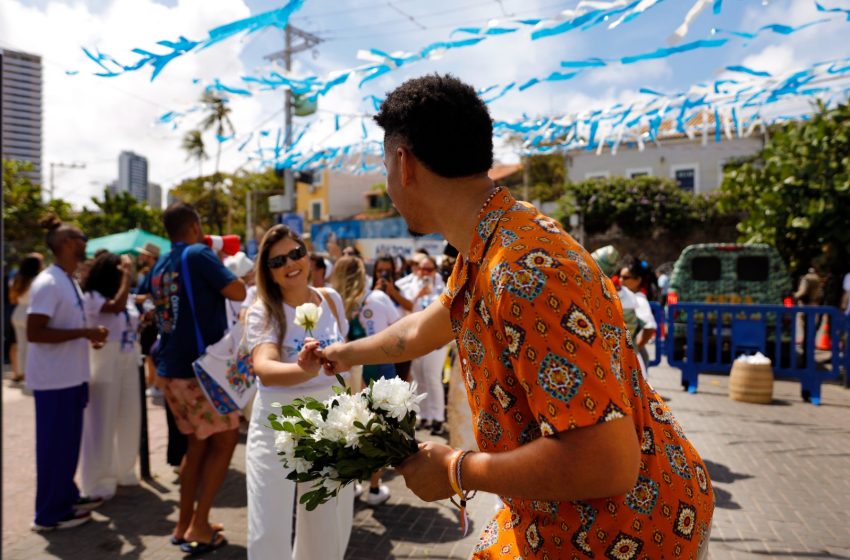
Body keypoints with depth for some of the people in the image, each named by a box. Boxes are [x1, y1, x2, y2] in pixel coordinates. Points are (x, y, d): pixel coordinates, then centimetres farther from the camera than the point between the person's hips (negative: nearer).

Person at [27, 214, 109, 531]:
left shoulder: (69, 281, 11)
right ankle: (50, 514, 14)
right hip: (54, 380, -9)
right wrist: (84, 332, -24)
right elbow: (34, 332, -24)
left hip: (71, 377, 9)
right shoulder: (48, 283, -18)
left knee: (68, 443, 18)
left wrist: (89, 337, 6)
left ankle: (67, 498, 32)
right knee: (55, 445, 1)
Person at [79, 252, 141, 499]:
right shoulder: (91, 297, -10)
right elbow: (116, 306, -29)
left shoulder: (127, 298, 10)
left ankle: (123, 470, 29)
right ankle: (98, 481, 12)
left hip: (129, 362, 7)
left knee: (129, 418, 13)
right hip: (104, 363, -7)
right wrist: (128, 275, -21)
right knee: (102, 422, 0)